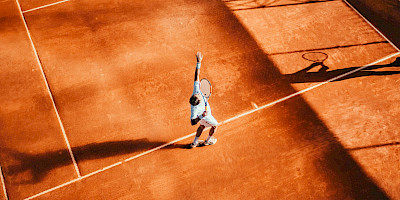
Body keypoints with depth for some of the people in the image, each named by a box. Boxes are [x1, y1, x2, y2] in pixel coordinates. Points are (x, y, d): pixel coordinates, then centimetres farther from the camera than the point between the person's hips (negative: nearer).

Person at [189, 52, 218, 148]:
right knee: (215, 125, 25)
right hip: (205, 117, -6)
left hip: (203, 114, 6)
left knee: (202, 126, 32)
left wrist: (199, 62, -42)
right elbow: (192, 122, -46)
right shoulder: (194, 109, -50)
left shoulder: (196, 92, -40)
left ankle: (195, 142, 50)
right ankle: (208, 140, 50)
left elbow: (197, 76, -40)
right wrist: (201, 116, -61)